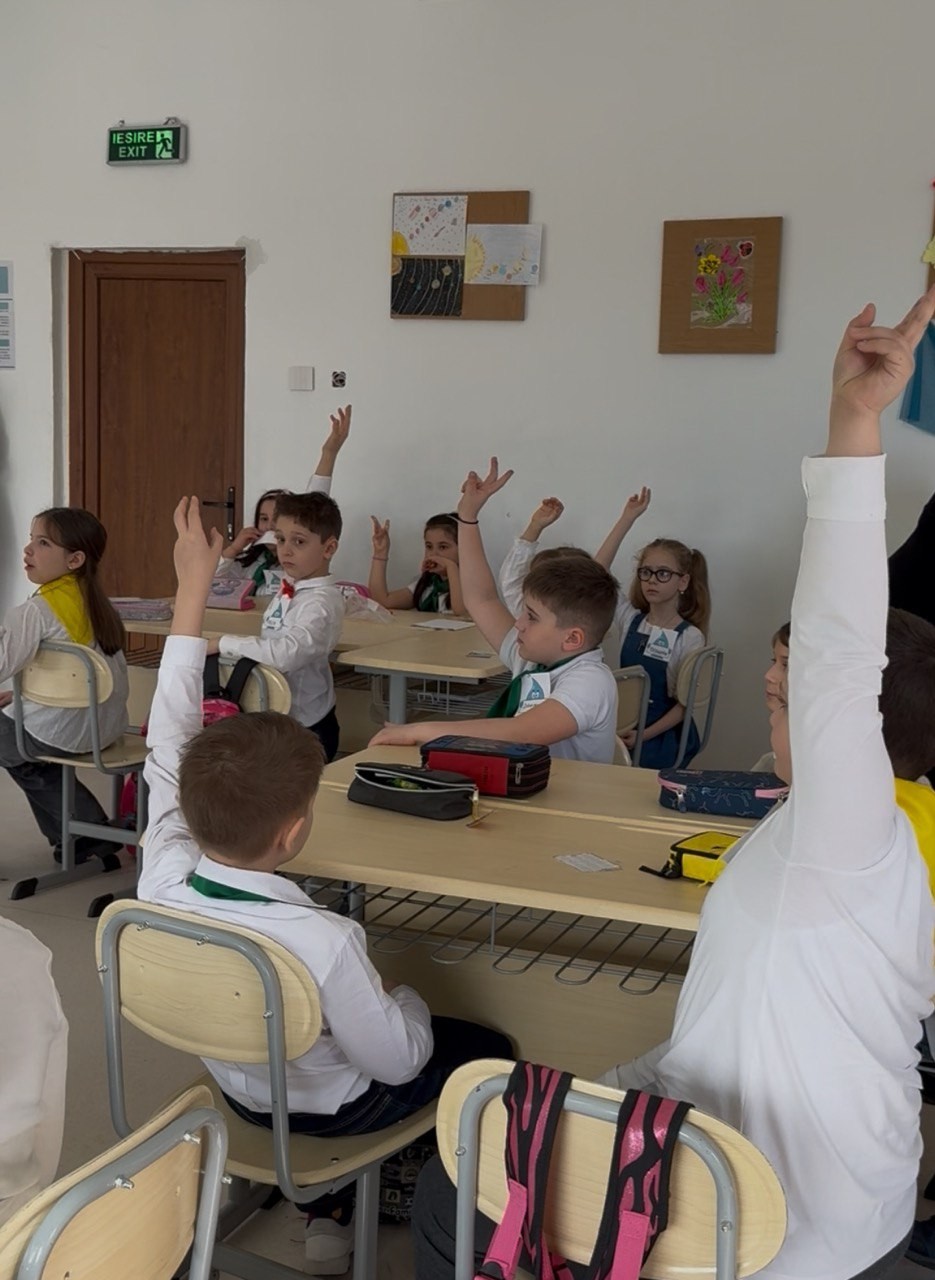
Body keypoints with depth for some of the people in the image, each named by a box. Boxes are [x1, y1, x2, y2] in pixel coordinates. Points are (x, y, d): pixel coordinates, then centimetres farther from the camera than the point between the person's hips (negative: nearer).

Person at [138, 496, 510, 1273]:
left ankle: (331, 1202, 29)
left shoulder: (164, 880, -27)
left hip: (234, 1084, 5)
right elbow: (398, 1062, -27)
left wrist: (192, 589, -16)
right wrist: (404, 999, -5)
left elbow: (169, 742, -18)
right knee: (489, 1049, 17)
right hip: (324, 1110, -5)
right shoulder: (324, 941, -41)